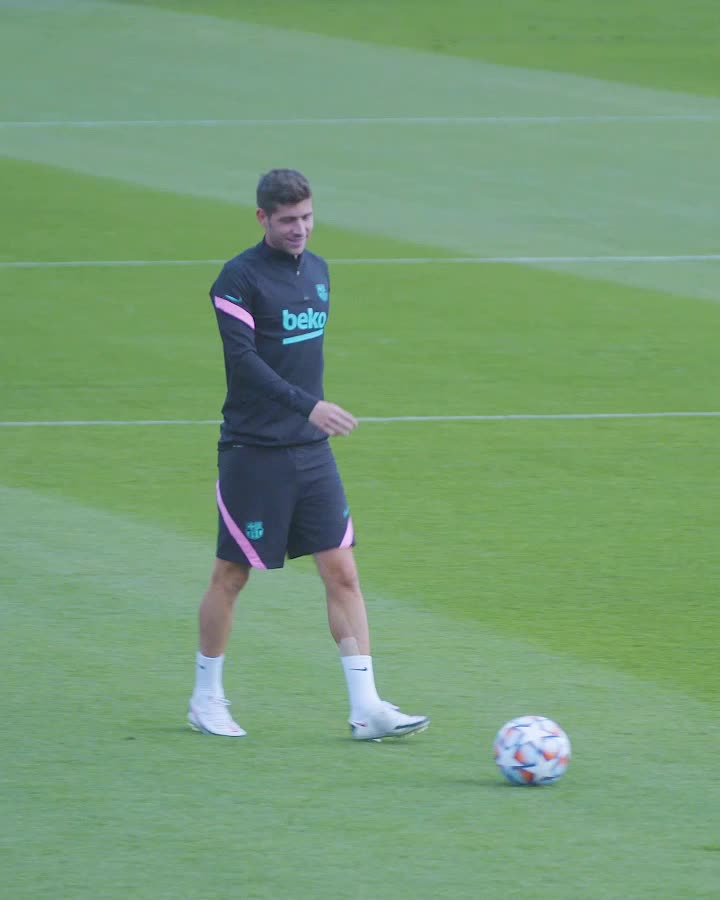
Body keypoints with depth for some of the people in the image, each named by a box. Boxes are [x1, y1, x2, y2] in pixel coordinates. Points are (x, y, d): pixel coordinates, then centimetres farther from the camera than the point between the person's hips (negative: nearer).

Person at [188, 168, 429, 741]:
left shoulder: (316, 270, 11)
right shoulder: (240, 278, -12)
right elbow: (244, 361, -22)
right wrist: (309, 406, -31)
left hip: (311, 451, 6)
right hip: (253, 452, -6)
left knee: (342, 571, -2)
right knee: (232, 574, 4)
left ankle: (366, 708, -3)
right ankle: (207, 698, 21)